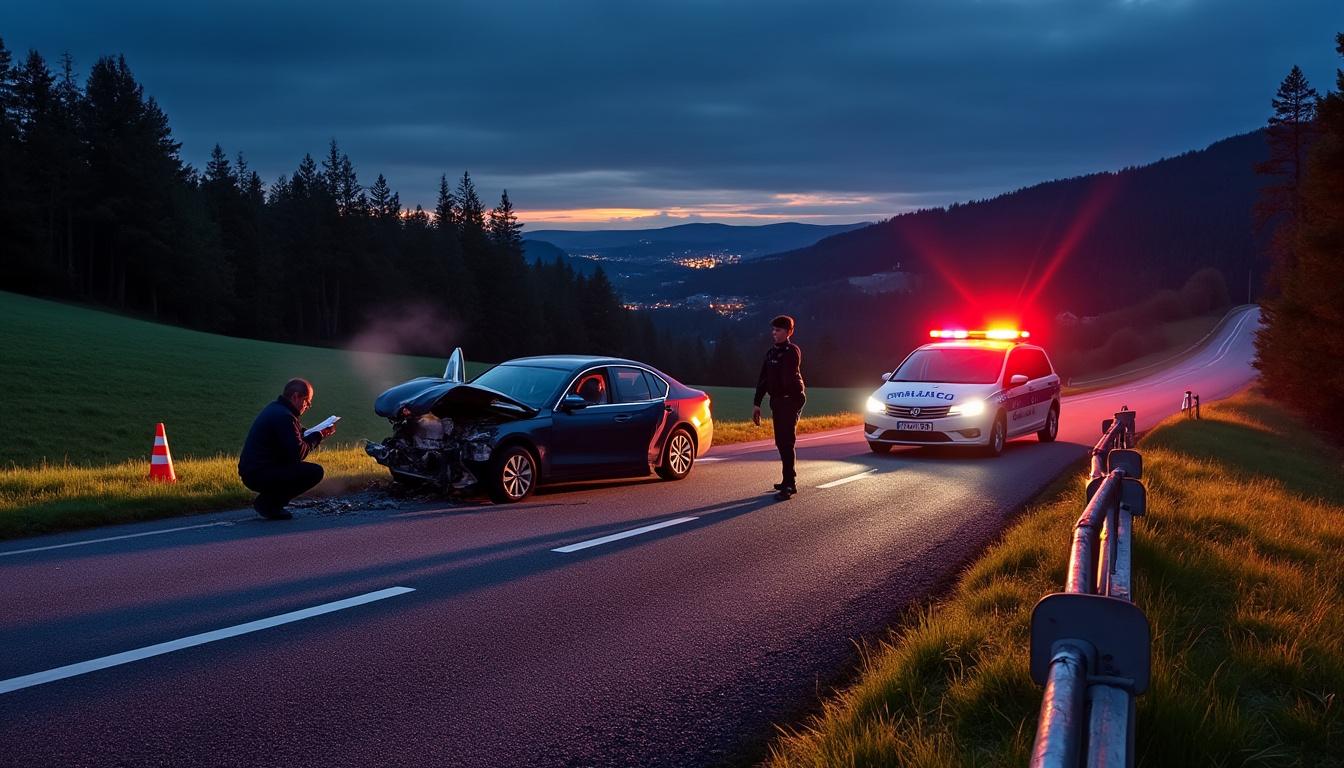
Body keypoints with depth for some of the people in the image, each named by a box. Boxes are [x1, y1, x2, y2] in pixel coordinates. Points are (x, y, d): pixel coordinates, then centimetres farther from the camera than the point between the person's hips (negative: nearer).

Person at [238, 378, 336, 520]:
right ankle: (268, 504, -8)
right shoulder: (284, 416, -18)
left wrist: (319, 433, 11)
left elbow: (296, 437, 24)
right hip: (260, 475, -11)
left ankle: (269, 501, 13)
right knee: (315, 472, -14)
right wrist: (317, 437, -5)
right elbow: (297, 453, -21)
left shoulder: (275, 408, 15)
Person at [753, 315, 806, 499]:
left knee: (787, 441, -12)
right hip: (777, 401, 8)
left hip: (791, 400, -8)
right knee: (780, 442, 13)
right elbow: (763, 380, 16)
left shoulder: (792, 351, -11)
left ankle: (789, 484, -12)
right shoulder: (771, 352, 13)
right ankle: (789, 481, 24)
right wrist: (757, 404, 13)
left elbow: (788, 379, -18)